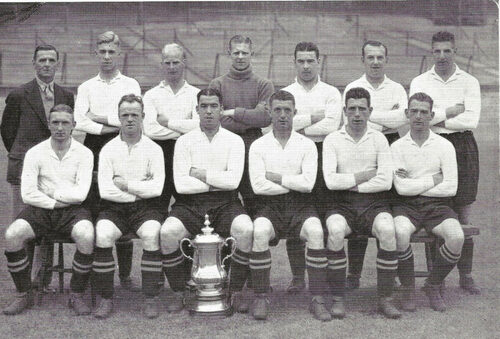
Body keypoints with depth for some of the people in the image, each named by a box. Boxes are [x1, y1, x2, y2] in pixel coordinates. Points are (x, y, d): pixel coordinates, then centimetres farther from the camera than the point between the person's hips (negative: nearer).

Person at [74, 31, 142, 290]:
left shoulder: (130, 85, 11)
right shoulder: (86, 87, 15)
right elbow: (80, 122, 0)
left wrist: (99, 117, -1)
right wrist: (111, 126, -7)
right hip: (94, 150, 1)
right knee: (94, 209, -3)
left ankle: (125, 275, 4)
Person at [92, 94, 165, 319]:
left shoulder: (153, 149, 6)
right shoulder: (108, 149, 8)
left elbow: (157, 188, -7)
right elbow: (105, 190, -5)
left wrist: (126, 185, -5)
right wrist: (141, 188, -4)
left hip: (146, 207, -1)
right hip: (114, 208, 1)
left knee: (151, 234, -32)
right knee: (102, 235, -30)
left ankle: (151, 299, -21)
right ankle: (105, 298, -18)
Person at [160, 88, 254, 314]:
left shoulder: (234, 141, 7)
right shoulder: (185, 141, 7)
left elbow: (233, 180, -8)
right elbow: (181, 184, -5)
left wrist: (200, 174, -5)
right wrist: (216, 182, -5)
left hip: (225, 203, 0)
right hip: (191, 203, 0)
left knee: (246, 229, -31)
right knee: (167, 232, -28)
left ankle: (236, 292, -12)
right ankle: (178, 293, -9)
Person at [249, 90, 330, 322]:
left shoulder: (307, 145, 9)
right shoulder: (258, 146, 8)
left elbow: (308, 183, -6)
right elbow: (258, 185, -6)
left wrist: (276, 177, -4)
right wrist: (294, 185, -4)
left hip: (299, 206, 0)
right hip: (270, 205, 0)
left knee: (315, 231, -31)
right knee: (260, 231, -33)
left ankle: (318, 299, -25)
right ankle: (260, 298, -22)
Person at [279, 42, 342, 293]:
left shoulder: (331, 93, 10)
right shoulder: (285, 93, 14)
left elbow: (331, 125, -6)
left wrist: (298, 126, -4)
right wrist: (313, 117, -5)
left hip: (323, 153, -1)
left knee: (323, 215, -4)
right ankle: (297, 275, 5)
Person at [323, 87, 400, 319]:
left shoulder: (378, 139, 7)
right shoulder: (332, 141, 5)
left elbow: (386, 182, -5)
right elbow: (330, 181, -9)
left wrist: (349, 184, -6)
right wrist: (365, 175, -5)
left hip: (375, 203, 1)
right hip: (343, 204, 0)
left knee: (387, 230, -32)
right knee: (335, 230, -34)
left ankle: (385, 298, -19)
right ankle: (338, 299, -21)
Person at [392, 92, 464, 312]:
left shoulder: (444, 146, 6)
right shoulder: (397, 147, 4)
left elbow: (451, 188, -3)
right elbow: (401, 187, -7)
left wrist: (414, 185, -4)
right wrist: (434, 180, -3)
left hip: (437, 204, 1)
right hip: (406, 205, -1)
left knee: (457, 237, -28)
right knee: (400, 233, -34)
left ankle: (433, 286, -3)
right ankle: (408, 289, -11)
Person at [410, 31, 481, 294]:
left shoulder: (469, 82, 7)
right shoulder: (420, 82, 8)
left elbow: (471, 121, -7)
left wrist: (436, 118, -6)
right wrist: (451, 111, -7)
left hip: (463, 147, 0)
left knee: (463, 215, 4)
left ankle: (466, 275, 12)